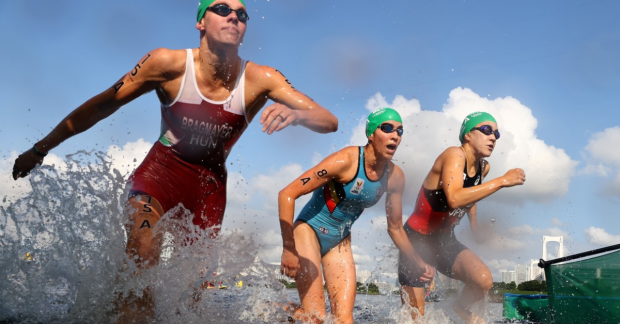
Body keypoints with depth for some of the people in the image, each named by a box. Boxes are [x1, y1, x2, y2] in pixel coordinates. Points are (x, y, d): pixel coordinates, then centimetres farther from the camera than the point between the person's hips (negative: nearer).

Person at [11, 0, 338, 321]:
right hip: (162, 168, -2)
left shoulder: (260, 79, -16)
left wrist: (294, 113, -46)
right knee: (142, 253, -25)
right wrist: (41, 148, -2)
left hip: (210, 182, 2)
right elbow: (101, 105, -8)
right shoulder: (169, 63, -17)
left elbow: (330, 122, -22)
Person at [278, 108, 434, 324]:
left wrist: (419, 263, 9)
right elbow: (287, 195, -24)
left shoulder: (395, 177, -6)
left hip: (340, 243, 6)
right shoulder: (346, 160, -24)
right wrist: (288, 249, -25)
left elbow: (395, 228, 11)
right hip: (309, 231, -6)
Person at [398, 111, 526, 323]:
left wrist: (473, 224, 19)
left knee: (484, 281, -16)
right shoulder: (454, 155, -23)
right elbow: (454, 199, -41)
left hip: (445, 241, 6)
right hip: (417, 240, -6)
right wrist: (502, 181, -36)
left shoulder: (484, 167, 1)